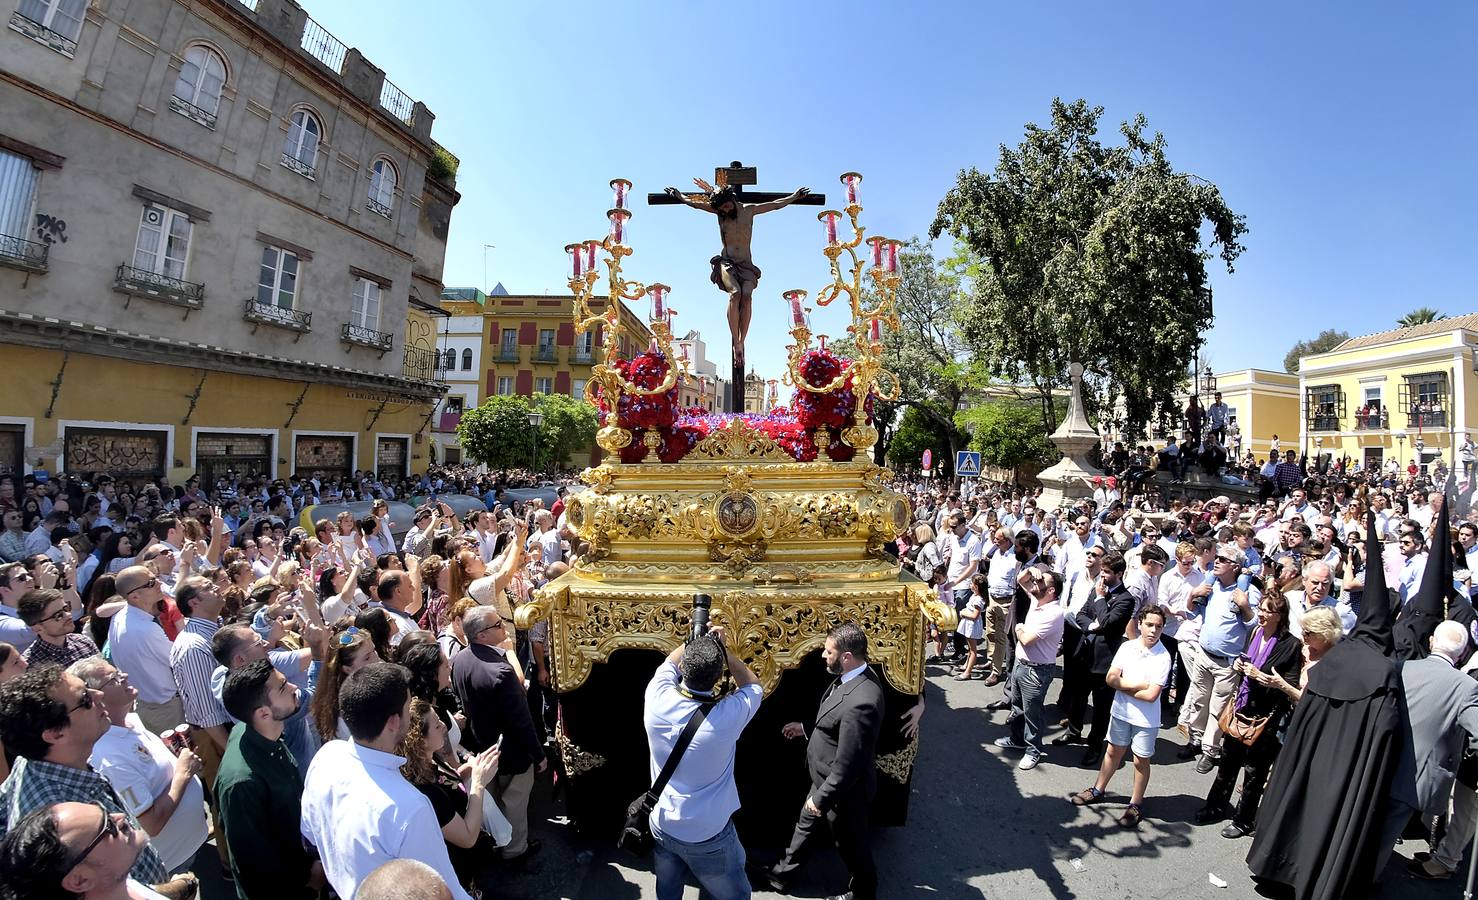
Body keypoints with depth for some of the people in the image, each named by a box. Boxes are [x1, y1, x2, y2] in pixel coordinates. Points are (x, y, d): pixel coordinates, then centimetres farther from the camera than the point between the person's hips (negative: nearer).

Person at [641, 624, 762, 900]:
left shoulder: (657, 700, -21)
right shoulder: (727, 716, -29)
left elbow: (669, 663, 4)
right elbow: (753, 686, -5)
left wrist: (697, 639, -1)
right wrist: (720, 647, -9)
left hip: (663, 827, 4)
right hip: (709, 837, -3)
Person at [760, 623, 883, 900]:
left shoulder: (860, 701, -39)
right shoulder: (851, 678, -9)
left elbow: (848, 764, -31)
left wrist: (821, 798, -20)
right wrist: (806, 727, 10)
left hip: (843, 791, -9)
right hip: (827, 779, 9)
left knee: (852, 846, 19)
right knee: (806, 825, 28)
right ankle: (782, 874, 51)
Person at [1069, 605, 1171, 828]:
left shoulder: (1163, 657, -18)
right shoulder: (1127, 647, -7)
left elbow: (1151, 695, -23)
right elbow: (1110, 678, -9)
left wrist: (1123, 686, -12)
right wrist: (1137, 685, -19)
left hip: (1145, 719, -4)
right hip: (1121, 711, 4)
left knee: (1140, 760, 11)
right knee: (1113, 751, 19)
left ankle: (1136, 805, 28)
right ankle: (1098, 790, 35)